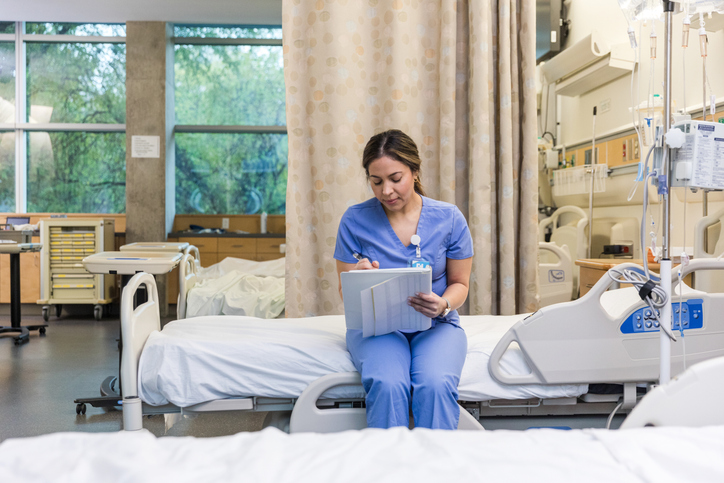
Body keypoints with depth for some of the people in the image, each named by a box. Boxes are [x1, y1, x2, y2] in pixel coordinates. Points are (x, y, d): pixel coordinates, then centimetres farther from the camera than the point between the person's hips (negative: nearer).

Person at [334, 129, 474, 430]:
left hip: (435, 325, 1)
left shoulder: (449, 218, 1)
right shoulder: (354, 220, -1)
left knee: (436, 384, -32)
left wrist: (443, 305, -15)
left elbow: (459, 283, 8)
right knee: (388, 385, -33)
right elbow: (345, 292, 4)